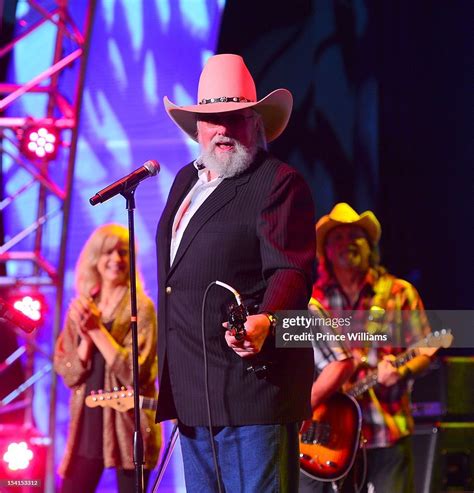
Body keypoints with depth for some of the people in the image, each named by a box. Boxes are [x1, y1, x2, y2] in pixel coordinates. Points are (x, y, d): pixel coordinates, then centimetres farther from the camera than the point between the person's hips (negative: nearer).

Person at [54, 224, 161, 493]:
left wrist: (97, 329, -18)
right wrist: (86, 338, -13)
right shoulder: (80, 310, 9)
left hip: (128, 425, -4)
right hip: (88, 424, 4)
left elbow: (136, 372, -15)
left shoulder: (142, 308, -5)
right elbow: (68, 373, 4)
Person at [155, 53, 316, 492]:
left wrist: (265, 321, -36)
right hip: (192, 389, 9)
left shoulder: (280, 184, -7)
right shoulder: (186, 180, 19)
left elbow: (292, 270, -16)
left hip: (252, 383, -9)